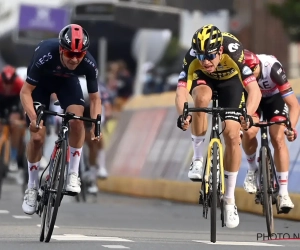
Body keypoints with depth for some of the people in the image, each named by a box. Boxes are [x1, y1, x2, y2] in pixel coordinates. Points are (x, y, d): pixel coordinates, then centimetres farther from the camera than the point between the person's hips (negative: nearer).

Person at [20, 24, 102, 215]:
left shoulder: (89, 64, -32)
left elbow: (95, 98, -18)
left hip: (67, 80, 2)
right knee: (37, 137, -10)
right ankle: (32, 187, 9)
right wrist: (33, 118, -46)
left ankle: (73, 174, -10)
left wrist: (95, 125, -33)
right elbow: (26, 92, -32)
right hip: (41, 82, -1)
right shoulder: (45, 56, -40)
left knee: (77, 120, -26)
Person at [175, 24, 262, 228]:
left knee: (232, 135, -12)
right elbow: (181, 91, -40)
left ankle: (230, 198, 3)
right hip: (203, 79, 0)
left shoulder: (233, 52, -39)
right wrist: (182, 115, -60)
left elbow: (255, 91, -44)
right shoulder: (192, 58, -35)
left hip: (230, 81, 0)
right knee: (202, 98, -36)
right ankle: (198, 159, -17)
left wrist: (247, 115, -60)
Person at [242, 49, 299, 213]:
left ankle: (284, 193, -11)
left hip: (274, 97, -1)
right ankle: (252, 169, 6)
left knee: (278, 139, -17)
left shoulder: (272, 68, -39)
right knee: (249, 132, -25)